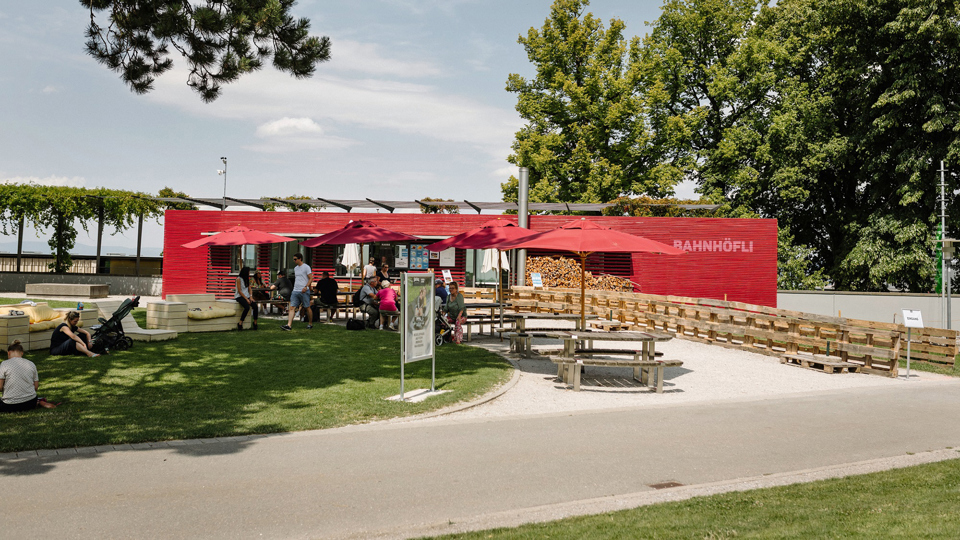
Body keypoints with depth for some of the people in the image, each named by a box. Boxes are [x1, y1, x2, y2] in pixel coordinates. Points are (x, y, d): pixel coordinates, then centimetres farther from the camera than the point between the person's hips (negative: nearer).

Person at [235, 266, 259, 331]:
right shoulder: (239, 279, -8)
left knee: (255, 306, -19)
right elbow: (239, 291, -12)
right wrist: (246, 299, -16)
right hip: (240, 296, -6)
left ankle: (255, 322, -6)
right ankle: (240, 323, -23)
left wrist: (250, 297, -5)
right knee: (247, 307, -32)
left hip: (246, 296, 6)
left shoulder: (247, 279, 13)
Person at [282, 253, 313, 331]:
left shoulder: (306, 267, -4)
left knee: (307, 308, 2)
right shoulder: (295, 268, 18)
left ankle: (310, 324, 17)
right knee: (292, 307, -6)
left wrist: (306, 287, -20)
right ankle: (289, 325, -13)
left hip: (304, 291, -7)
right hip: (295, 291, 7)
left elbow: (311, 278, -9)